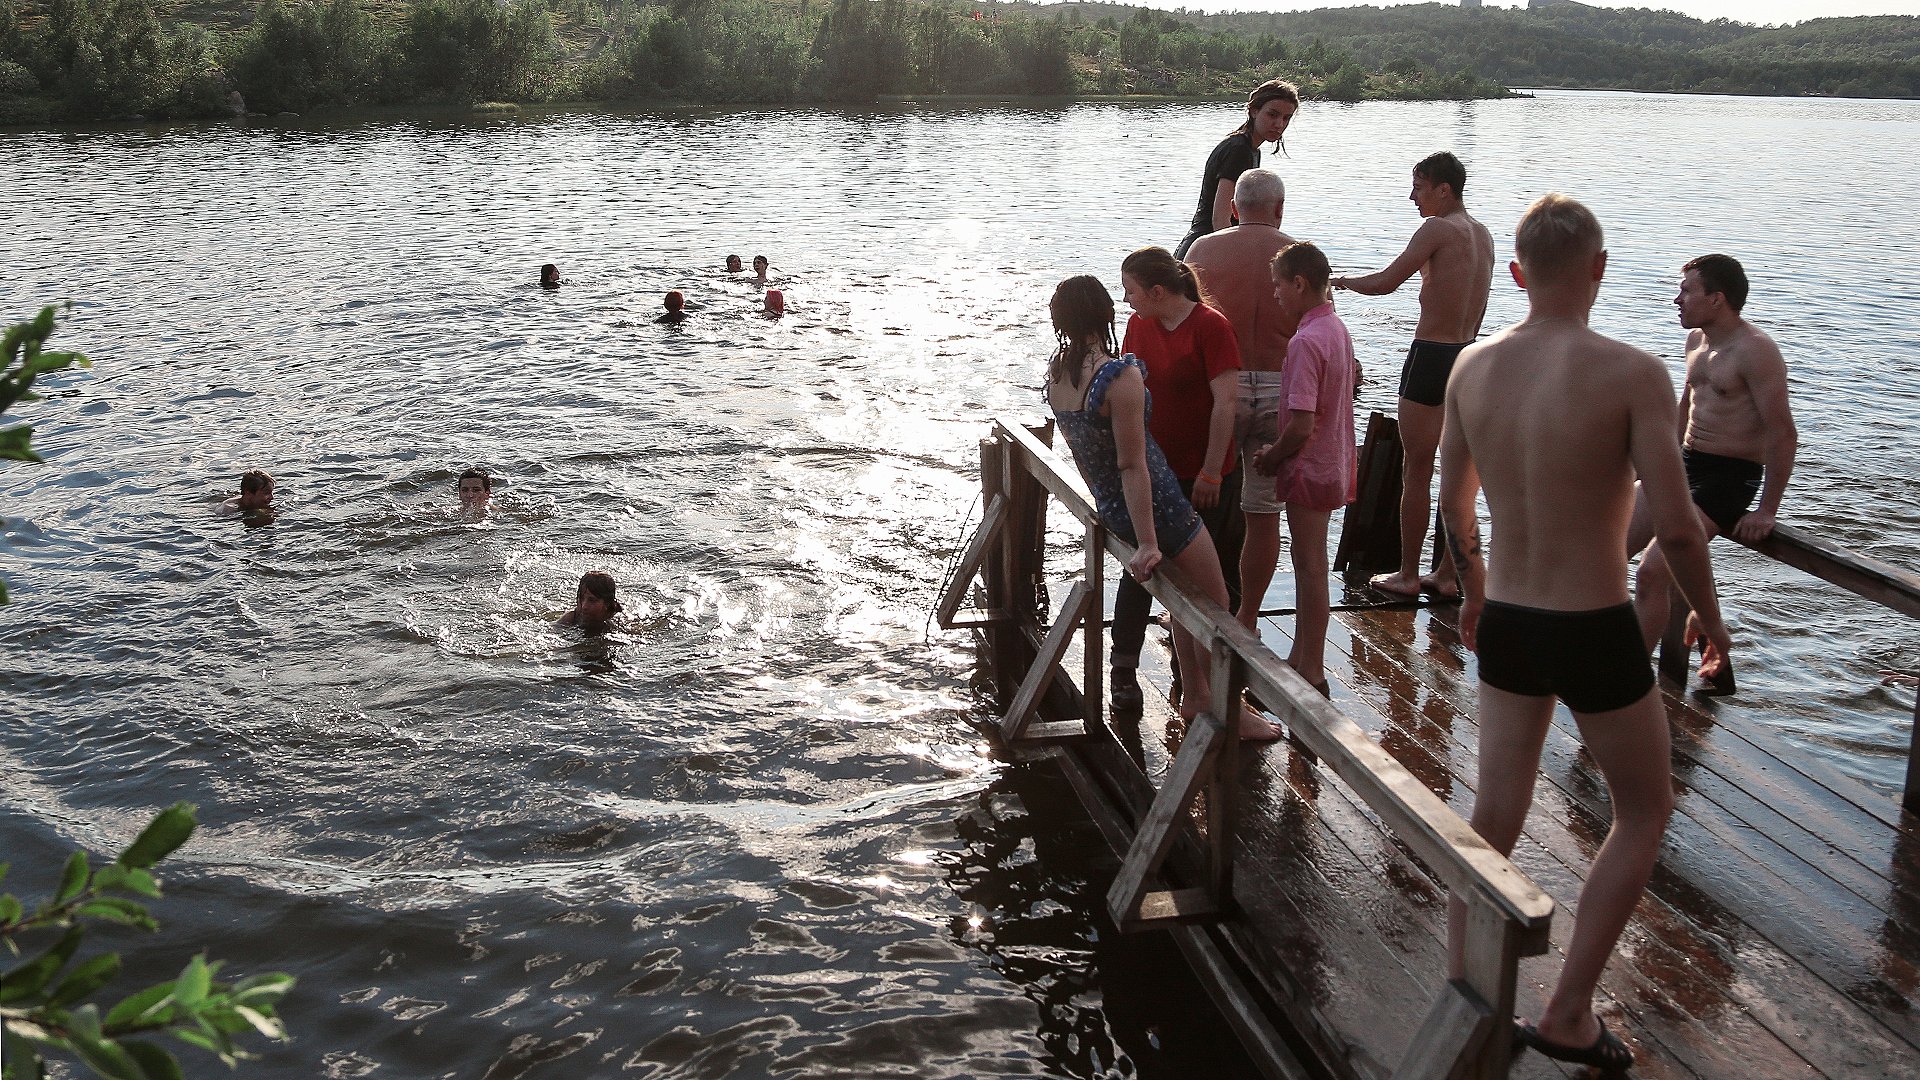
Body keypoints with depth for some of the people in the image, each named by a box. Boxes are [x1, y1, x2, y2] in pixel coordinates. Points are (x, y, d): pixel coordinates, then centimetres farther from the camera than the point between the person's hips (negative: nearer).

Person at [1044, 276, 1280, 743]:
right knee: (1215, 604, 8)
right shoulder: (1120, 376, -25)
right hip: (1155, 504, -8)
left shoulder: (1055, 372, 0)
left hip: (1109, 506, 8)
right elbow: (1133, 465, -25)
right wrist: (1147, 543, -21)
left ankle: (1195, 694, 34)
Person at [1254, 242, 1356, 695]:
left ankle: (1311, 675, 9)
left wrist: (1272, 456, -9)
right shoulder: (1337, 328, 7)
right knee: (1308, 564, 17)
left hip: (1310, 467, -9)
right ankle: (1300, 658, 28)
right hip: (1334, 462, 9)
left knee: (1310, 569, 0)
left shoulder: (1305, 341, -22)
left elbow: (1301, 425, -27)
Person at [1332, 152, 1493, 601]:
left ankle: (1407, 575, 6)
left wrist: (1340, 281, 3)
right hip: (1468, 358, 8)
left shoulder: (1437, 229, -12)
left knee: (1416, 471, 0)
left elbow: (1385, 283, -14)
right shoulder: (1483, 235, 13)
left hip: (1431, 357, -8)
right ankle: (1448, 576, 16)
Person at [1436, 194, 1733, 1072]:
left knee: (1493, 819, 17)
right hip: (1596, 634, -5)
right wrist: (1709, 615, 1)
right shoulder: (1630, 374, -18)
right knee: (1644, 814, 17)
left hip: (1505, 625, 5)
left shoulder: (1472, 368, -1)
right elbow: (1675, 525, -18)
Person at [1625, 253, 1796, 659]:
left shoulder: (1755, 350, -17)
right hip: (1685, 467, 9)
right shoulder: (1696, 339, 11)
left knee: (1652, 571, -22)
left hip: (1728, 478, -9)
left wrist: (1766, 512, -19)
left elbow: (1783, 434, -20)